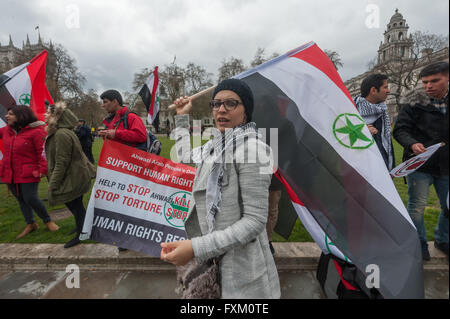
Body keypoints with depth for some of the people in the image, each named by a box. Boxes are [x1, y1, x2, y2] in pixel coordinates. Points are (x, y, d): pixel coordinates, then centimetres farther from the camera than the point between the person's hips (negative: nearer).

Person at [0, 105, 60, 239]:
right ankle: (30, 224, 31)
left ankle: (47, 220, 18)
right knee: (20, 199, 15)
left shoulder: (36, 131, -14)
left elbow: (43, 152, -16)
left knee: (30, 199, -5)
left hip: (28, 173, -7)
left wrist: (43, 170, -19)